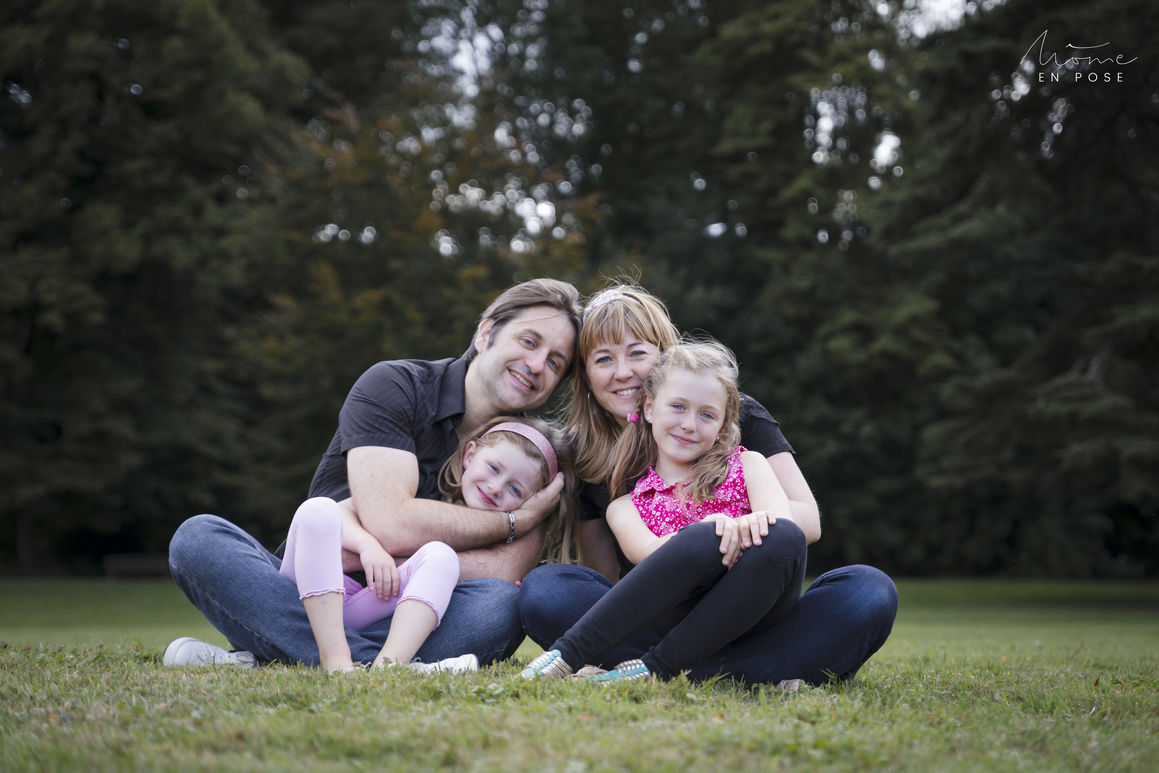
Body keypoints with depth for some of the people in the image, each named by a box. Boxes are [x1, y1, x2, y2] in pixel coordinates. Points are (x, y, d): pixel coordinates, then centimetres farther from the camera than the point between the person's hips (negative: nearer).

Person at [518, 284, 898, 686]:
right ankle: (764, 672, -31)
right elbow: (606, 576, 7)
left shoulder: (736, 415, -1)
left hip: (752, 616, -1)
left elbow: (808, 519, -8)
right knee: (543, 588, -28)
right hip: (650, 624, 1)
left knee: (869, 591, -27)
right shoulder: (582, 456, 4)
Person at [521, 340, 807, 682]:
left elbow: (782, 521, -1)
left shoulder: (748, 466, 18)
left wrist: (753, 523, -25)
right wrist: (711, 527, -26)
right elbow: (646, 551, -5)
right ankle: (567, 654, -32)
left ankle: (656, 667, -28)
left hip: (755, 611, 1)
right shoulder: (625, 506, 16)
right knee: (703, 539, -33)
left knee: (784, 538, -31)